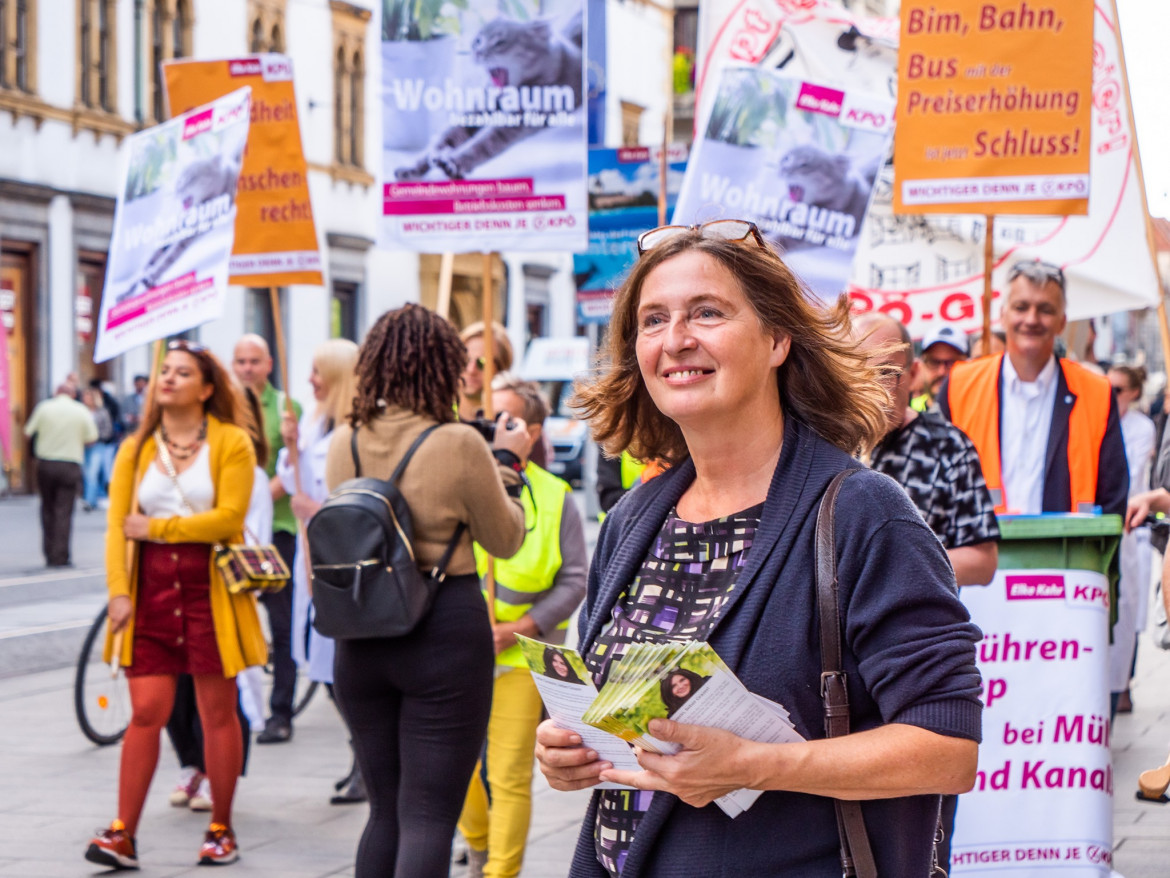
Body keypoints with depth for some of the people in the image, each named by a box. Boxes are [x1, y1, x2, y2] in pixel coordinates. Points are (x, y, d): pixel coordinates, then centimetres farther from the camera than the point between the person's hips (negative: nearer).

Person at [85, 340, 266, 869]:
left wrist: (155, 527, -9)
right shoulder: (136, 449, 9)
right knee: (147, 711, -2)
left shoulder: (232, 444, -1)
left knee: (218, 713, 5)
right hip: (150, 592, 2)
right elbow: (118, 525, 3)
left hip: (210, 590, -2)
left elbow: (228, 517, -12)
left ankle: (221, 830, 15)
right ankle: (123, 833, -2)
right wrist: (118, 591, -9)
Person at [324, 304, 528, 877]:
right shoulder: (458, 445, -13)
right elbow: (505, 541, -1)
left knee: (385, 811, 17)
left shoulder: (343, 443, 1)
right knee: (428, 818, -1)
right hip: (446, 632, -5)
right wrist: (506, 460, 12)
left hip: (361, 636, 5)